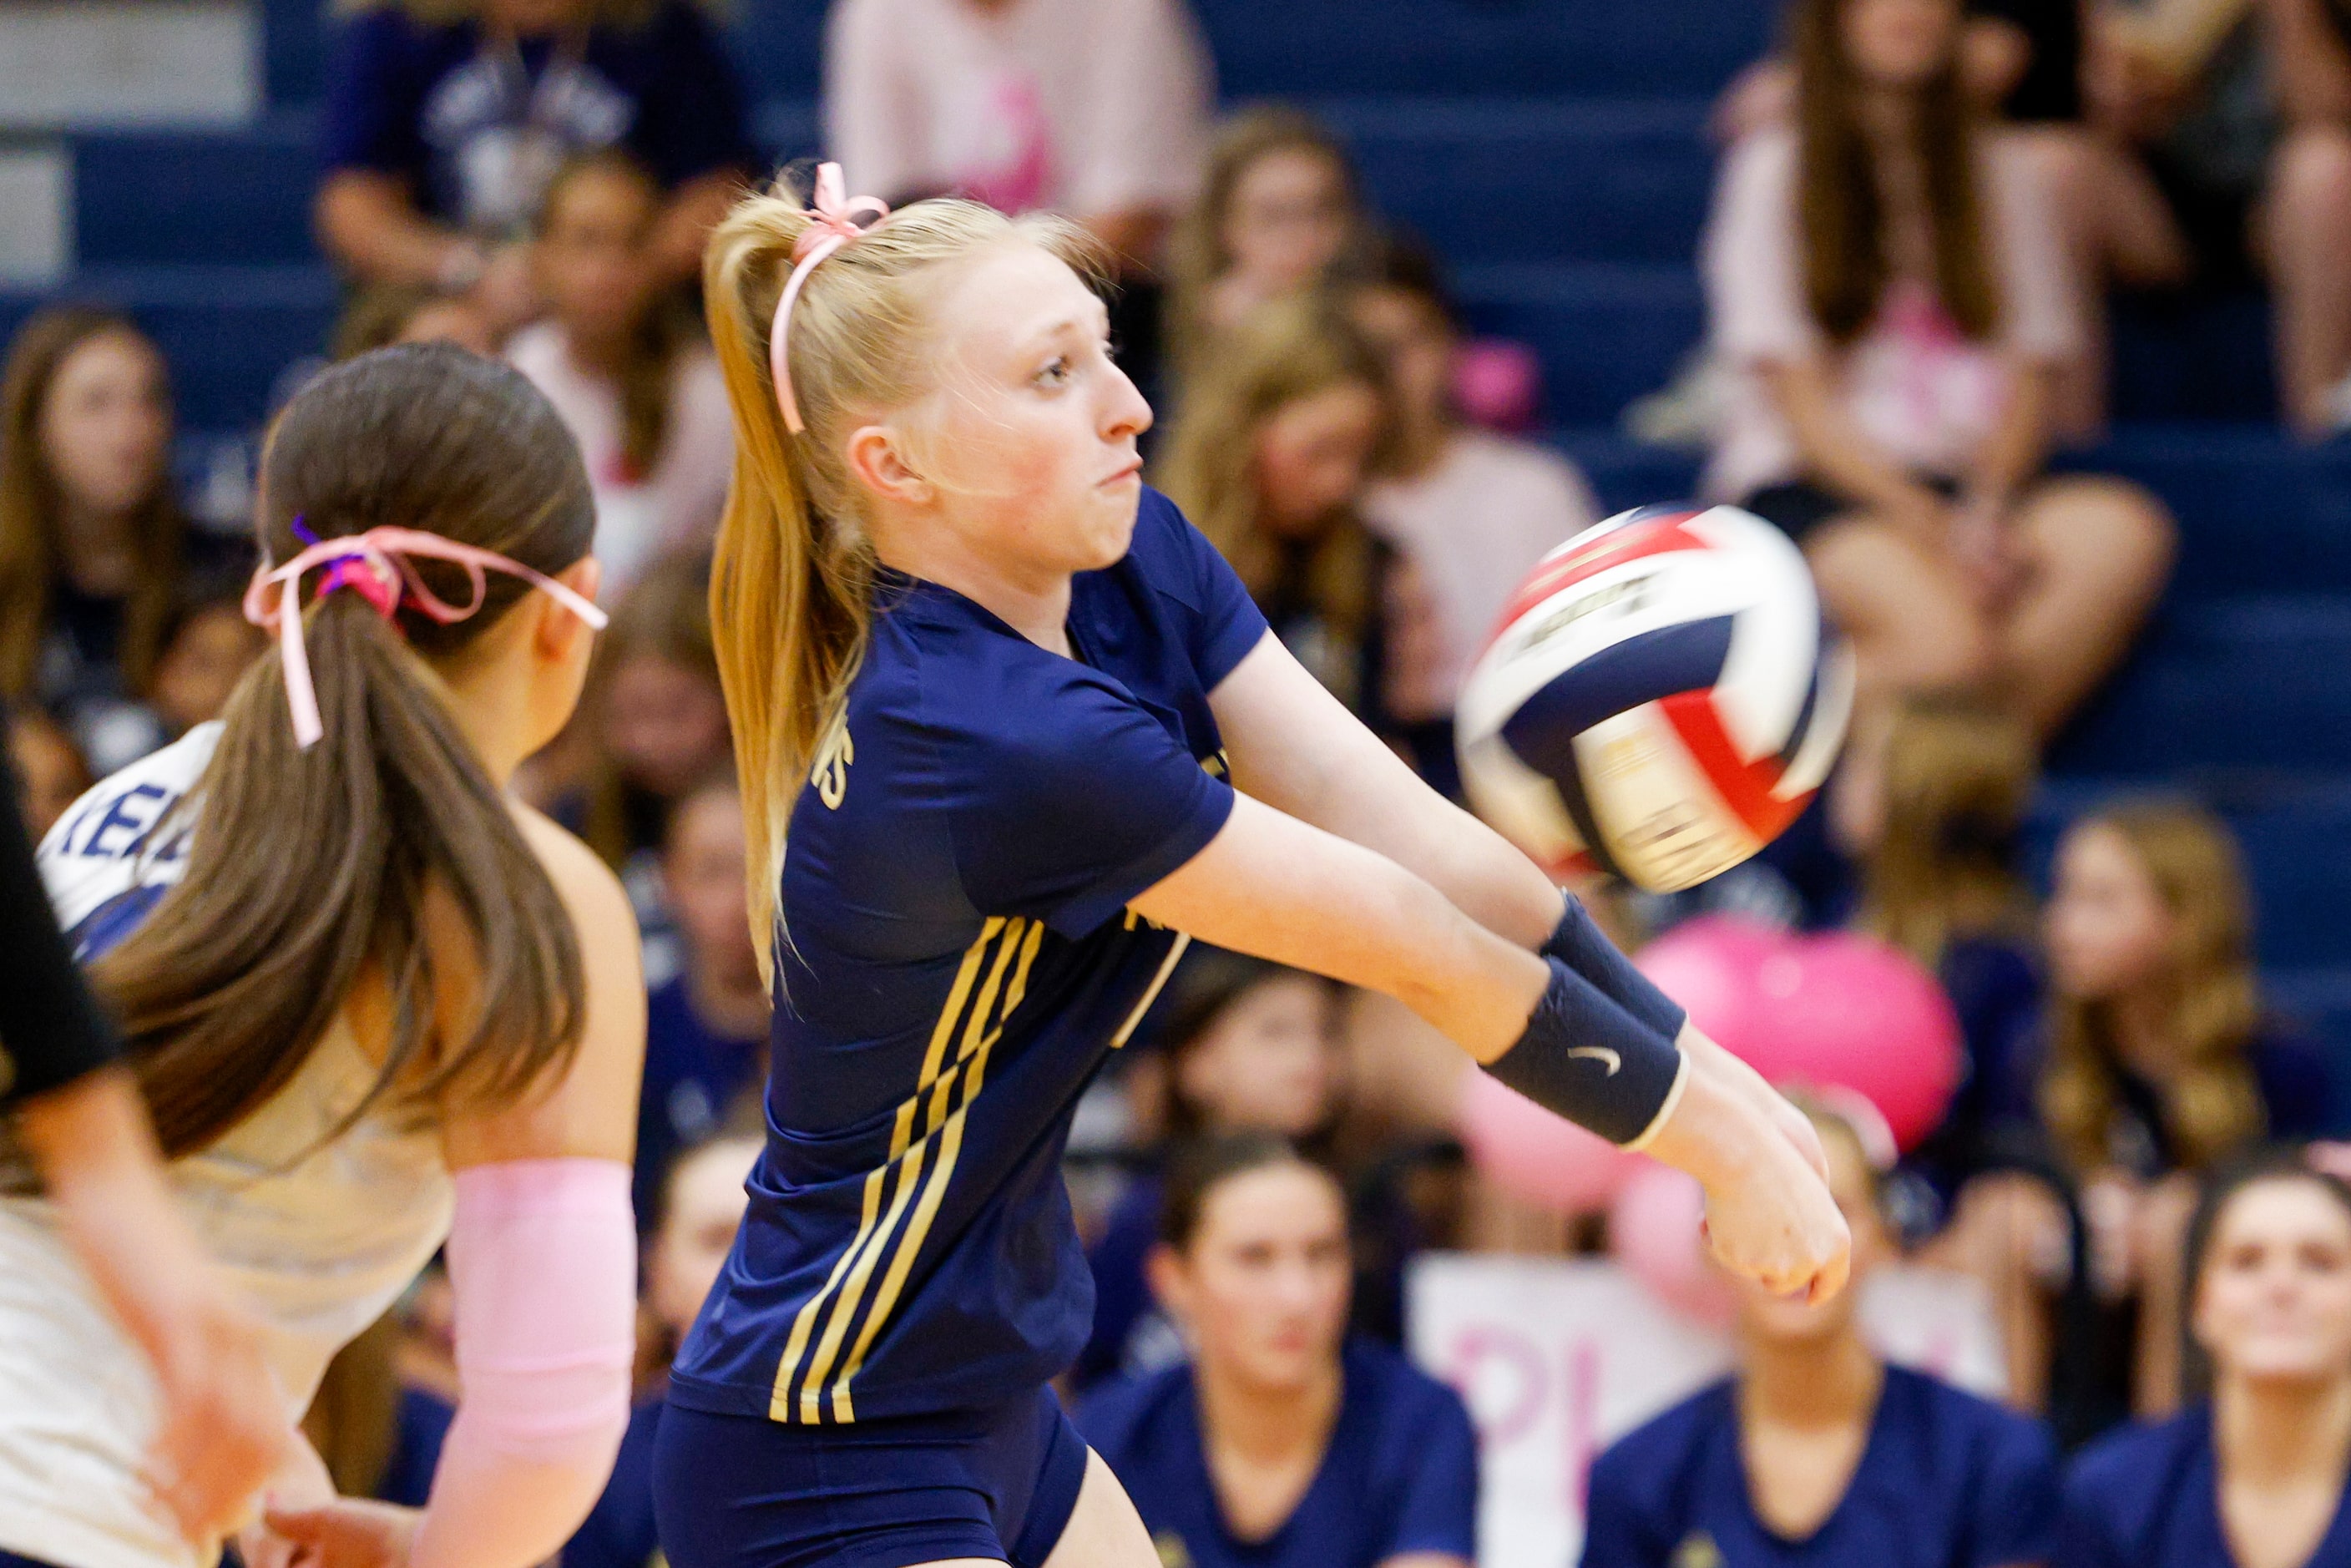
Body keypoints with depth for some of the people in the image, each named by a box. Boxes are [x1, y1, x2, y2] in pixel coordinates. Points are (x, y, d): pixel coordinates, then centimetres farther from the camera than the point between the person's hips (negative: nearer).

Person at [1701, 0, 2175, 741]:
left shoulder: (1999, 175, 17)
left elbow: (2026, 383, 10)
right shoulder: (1775, 172, 5)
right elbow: (1799, 397, -3)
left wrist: (1986, 509, -11)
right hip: (1812, 485, -4)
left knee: (2123, 529, -31)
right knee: (1949, 643, -38)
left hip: (1970, 481, 4)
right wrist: (1924, 522, -16)